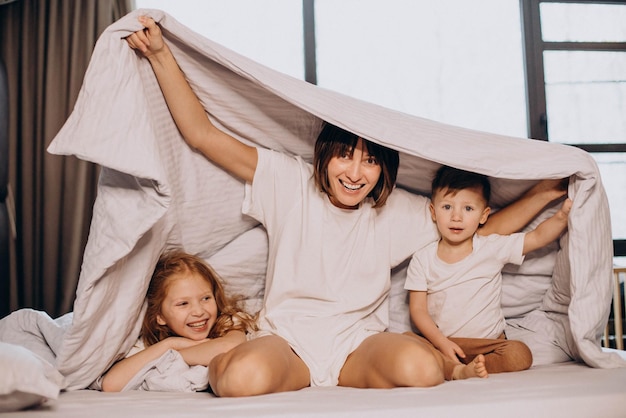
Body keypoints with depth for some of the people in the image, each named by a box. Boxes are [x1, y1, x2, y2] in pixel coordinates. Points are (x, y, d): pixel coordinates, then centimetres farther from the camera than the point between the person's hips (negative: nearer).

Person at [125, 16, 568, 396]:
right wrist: (161, 54, -11)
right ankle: (222, 361, -3)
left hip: (358, 342, 2)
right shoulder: (289, 182, -3)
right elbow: (202, 134, -5)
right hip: (286, 338, -2)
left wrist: (542, 193, 1)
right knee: (245, 378, -38)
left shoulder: (398, 210, 3)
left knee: (422, 369, -32)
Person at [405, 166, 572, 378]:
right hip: (441, 342, 0)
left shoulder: (492, 247, 1)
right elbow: (418, 309, -2)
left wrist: (562, 215, -17)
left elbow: (538, 237, 1)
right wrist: (442, 342, -15)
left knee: (519, 354, -29)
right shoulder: (423, 259, 0)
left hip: (489, 343, 1)